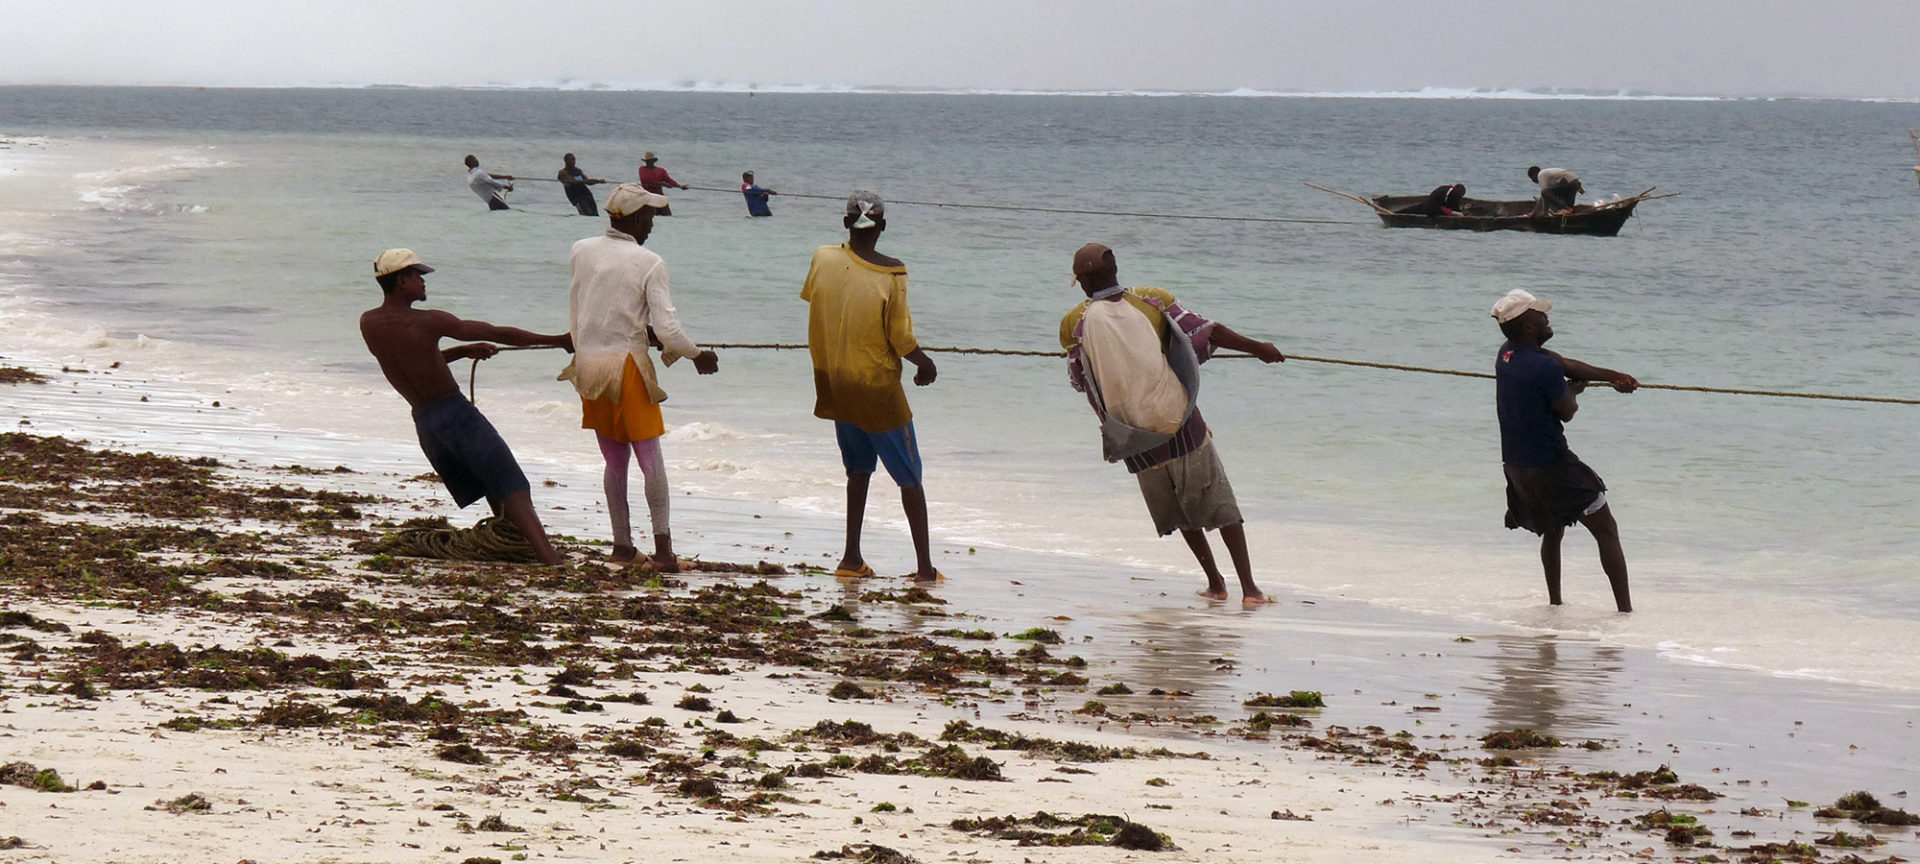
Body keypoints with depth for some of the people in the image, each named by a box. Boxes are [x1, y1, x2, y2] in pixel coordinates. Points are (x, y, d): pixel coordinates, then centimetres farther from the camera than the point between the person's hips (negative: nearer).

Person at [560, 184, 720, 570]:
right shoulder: (649, 263, -11)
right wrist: (697, 355, 4)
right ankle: (662, 543, -8)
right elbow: (667, 329, -12)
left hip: (588, 363, 4)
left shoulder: (582, 251, 2)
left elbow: (574, 313, 10)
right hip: (627, 364, -4)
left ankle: (622, 545, 11)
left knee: (614, 459, 12)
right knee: (649, 455, 0)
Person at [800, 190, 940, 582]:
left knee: (858, 468, 20)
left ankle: (852, 558, 18)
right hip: (878, 388, -5)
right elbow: (901, 338, -16)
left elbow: (810, 297, 16)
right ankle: (925, 566, 0)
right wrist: (925, 363, 4)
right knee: (909, 476, 3)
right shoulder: (890, 274, -18)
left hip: (835, 384, 5)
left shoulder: (823, 260, -5)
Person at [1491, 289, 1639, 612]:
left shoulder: (1506, 355, 4)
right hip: (1550, 464, -8)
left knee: (1553, 530, 28)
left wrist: (1612, 376, 3)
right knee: (1606, 531, -1)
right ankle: (1625, 608, -6)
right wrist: (1573, 389, 11)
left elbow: (1567, 365, 8)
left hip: (1515, 466, 8)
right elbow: (1567, 412, -10)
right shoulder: (1545, 367, -22)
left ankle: (1554, 602, 34)